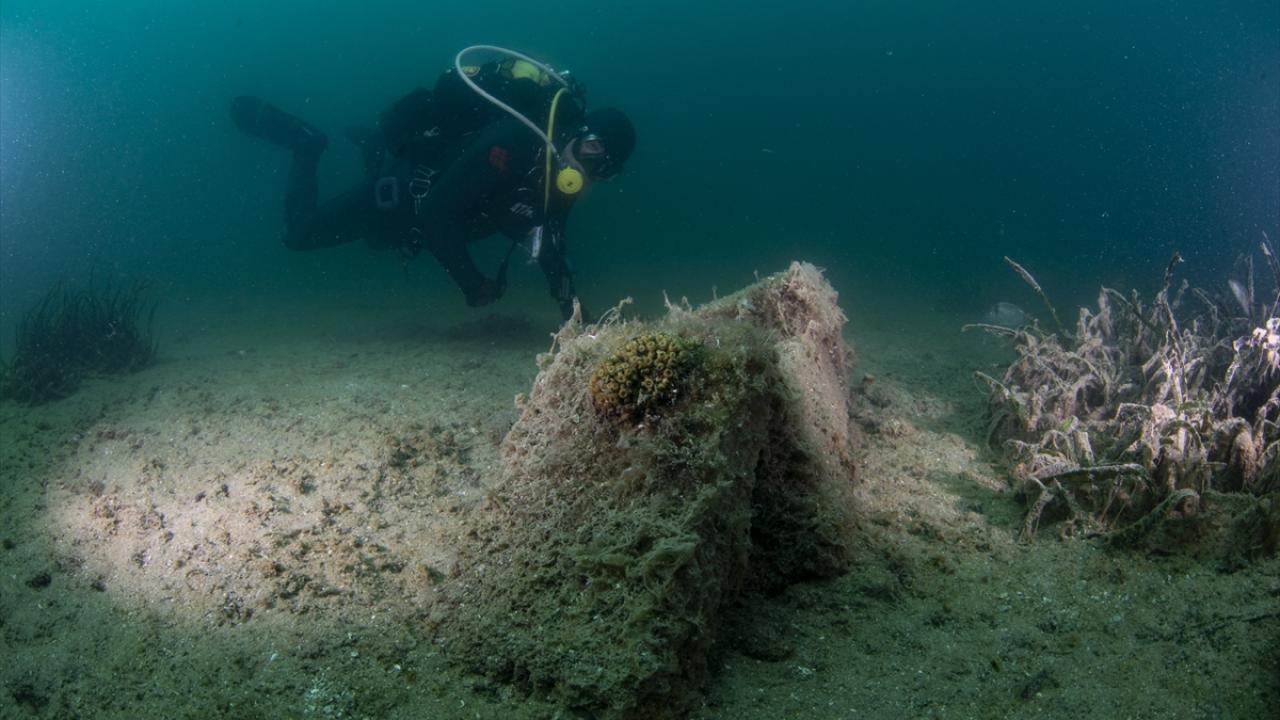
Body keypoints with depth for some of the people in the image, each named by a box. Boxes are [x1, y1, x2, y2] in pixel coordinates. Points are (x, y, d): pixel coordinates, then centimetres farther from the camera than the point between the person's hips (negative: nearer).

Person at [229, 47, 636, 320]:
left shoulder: (560, 168, -13)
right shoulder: (516, 142, -39)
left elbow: (549, 235, 1)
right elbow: (435, 212, -39)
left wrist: (568, 299, -11)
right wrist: (473, 284, -32)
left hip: (435, 213, 7)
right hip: (401, 188, -7)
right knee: (301, 233, 5)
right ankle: (305, 144, 23)